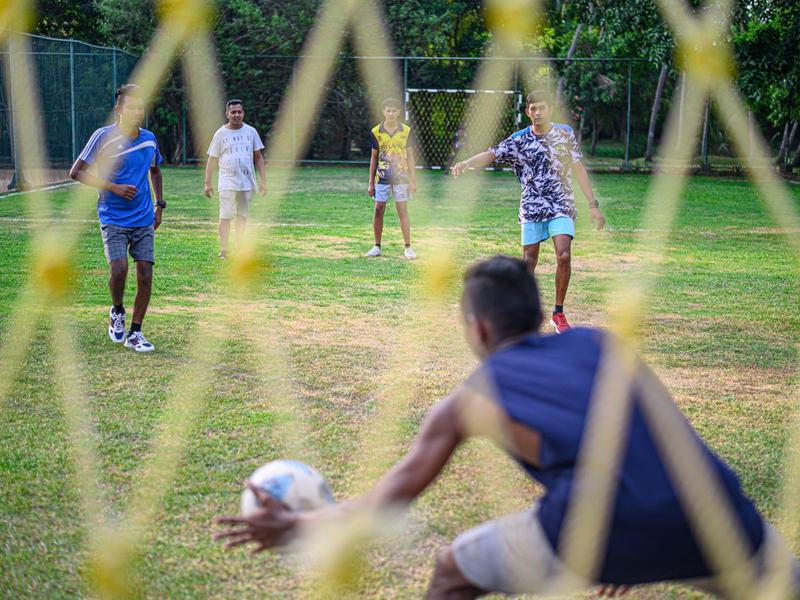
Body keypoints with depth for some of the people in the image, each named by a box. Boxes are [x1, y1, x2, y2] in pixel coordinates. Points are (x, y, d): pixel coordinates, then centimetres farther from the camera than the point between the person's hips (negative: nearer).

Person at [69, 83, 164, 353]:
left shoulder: (149, 139, 7)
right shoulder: (103, 137, -8)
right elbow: (76, 172, -8)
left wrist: (160, 205, 16)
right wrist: (113, 187, -17)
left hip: (144, 220, 4)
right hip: (113, 218, -4)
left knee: (145, 275, -3)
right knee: (118, 269, -19)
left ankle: (135, 333, 10)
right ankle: (117, 311, 12)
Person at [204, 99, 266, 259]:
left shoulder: (251, 132, 7)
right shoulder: (221, 133, 1)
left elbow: (258, 157, 12)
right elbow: (212, 160, 4)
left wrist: (263, 180, 6)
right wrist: (207, 183, -1)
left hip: (247, 182, 3)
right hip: (227, 182, -3)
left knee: (242, 216, 7)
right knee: (226, 216, -8)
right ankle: (223, 250, -9)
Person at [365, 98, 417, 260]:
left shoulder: (406, 131, 0)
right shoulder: (376, 131, 1)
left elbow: (410, 156, 4)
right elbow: (374, 157, 8)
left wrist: (413, 180, -1)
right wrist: (371, 183, 7)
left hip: (401, 178, -1)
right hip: (382, 178, 1)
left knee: (403, 211, -2)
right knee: (378, 211, 1)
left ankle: (408, 247, 2)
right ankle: (377, 247, 11)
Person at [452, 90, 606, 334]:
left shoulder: (564, 133, 3)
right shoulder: (519, 140, 1)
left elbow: (578, 168, 6)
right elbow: (491, 154, -6)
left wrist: (593, 205, 2)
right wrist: (466, 163, -27)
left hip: (561, 206, 0)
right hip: (532, 208, 0)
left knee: (564, 256, -16)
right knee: (529, 262, 0)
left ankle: (559, 313, -2)